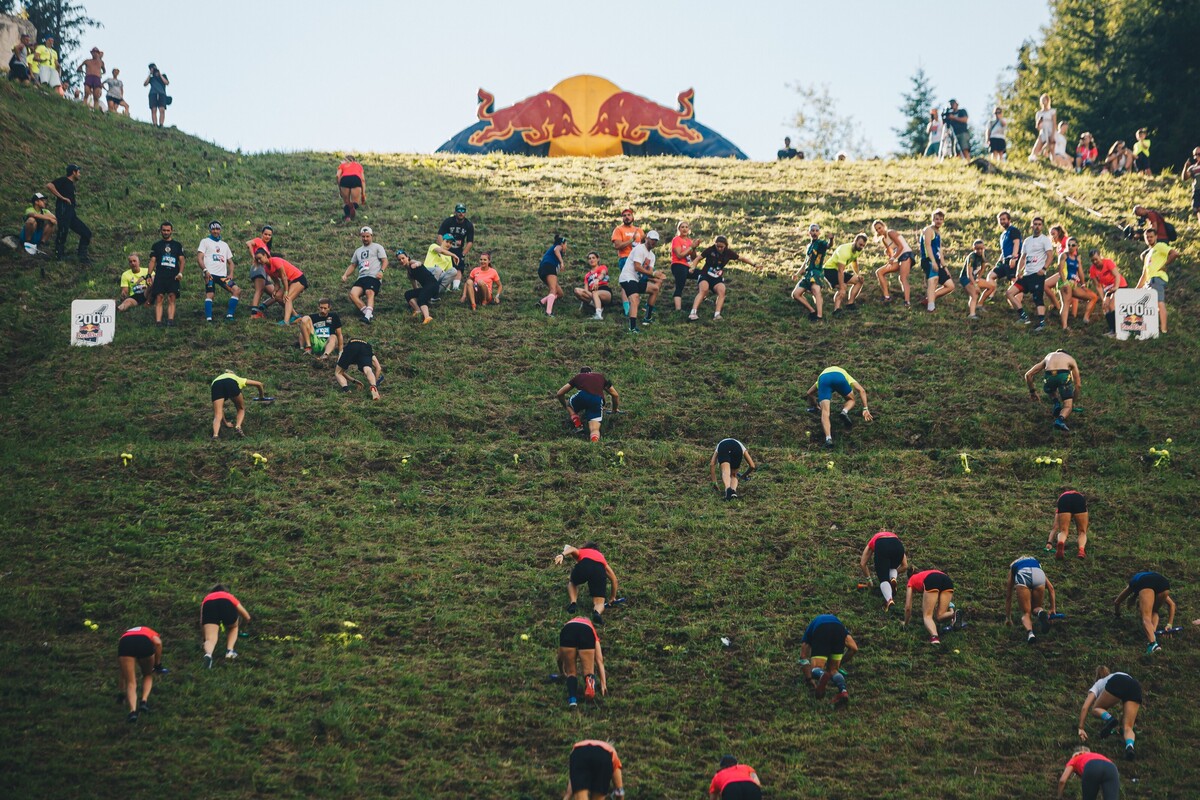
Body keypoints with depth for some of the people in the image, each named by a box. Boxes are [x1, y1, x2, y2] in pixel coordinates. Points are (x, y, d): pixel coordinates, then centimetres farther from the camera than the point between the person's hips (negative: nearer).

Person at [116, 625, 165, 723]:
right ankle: (144, 701, 6)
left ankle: (133, 711, -15)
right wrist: (158, 664, 16)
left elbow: (123, 671, 44)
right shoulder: (152, 633, 38)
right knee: (148, 675, 27)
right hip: (144, 643, -1)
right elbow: (158, 643, 8)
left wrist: (123, 692, 51)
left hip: (125, 642, 1)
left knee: (130, 682, 7)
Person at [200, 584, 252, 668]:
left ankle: (208, 654, -42)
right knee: (233, 628, 31)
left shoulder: (207, 598, 41)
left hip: (209, 605, 0)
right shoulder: (230, 597, 41)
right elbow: (247, 617, 45)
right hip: (227, 604, 0)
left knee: (210, 639, -9)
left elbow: (202, 623, 35)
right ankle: (229, 651, 9)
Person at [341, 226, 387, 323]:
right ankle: (368, 313, -30)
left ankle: (367, 315, -51)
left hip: (374, 276, -5)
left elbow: (385, 261, 6)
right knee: (353, 294, -24)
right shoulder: (358, 251, 32)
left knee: (369, 292, -35)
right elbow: (352, 265, 35)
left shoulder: (377, 247, 15)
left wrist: (381, 271, -14)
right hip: (361, 277, 5)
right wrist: (345, 275, 17)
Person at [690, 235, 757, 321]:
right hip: (705, 276, -3)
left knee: (722, 292, -25)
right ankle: (693, 312, -42)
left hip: (717, 278, 3)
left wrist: (754, 265, 10)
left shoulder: (728, 253, 0)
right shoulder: (711, 250, -7)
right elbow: (698, 258, -3)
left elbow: (741, 258, 10)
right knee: (703, 290, -30)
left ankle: (717, 314, -30)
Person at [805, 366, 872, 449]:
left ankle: (828, 438, -25)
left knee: (825, 411, -4)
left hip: (823, 378, 1)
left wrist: (815, 404, 65)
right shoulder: (846, 375, 41)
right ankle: (845, 412, -7)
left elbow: (809, 393, 48)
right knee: (851, 399, 26)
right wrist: (865, 409, 26)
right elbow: (861, 390, 27)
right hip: (839, 377, -1)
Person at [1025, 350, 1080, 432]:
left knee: (1050, 391, 39)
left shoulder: (1048, 357, 39)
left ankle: (1057, 405, 11)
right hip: (1064, 376, -2)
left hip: (1049, 377, 2)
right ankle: (1060, 419, -23)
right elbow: (1078, 385, 31)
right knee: (1067, 406, 9)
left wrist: (1032, 392, 42)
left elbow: (1028, 375, 31)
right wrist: (1073, 403, 43)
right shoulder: (1070, 360, 36)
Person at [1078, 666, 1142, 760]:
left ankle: (1110, 719, -12)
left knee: (1096, 708, 21)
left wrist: (1080, 728, 20)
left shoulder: (1097, 685, 34)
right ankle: (1129, 747, -31)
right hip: (1135, 686, 4)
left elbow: (1085, 708, 20)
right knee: (1128, 727, 1)